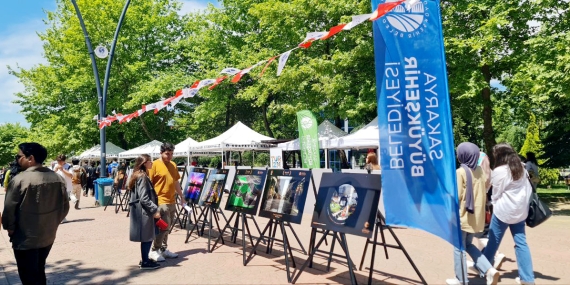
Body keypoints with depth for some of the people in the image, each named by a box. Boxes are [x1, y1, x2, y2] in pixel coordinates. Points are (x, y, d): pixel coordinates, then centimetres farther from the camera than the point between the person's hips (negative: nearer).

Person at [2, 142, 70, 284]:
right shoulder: (58, 178, -1)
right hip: (48, 236, 6)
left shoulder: (20, 179, -19)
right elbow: (65, 206, 5)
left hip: (25, 238, -6)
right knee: (39, 272, 23)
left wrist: (10, 228, 2)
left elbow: (9, 209, -15)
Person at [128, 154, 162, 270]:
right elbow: (144, 198, -22)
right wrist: (155, 210, -20)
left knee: (146, 237, 16)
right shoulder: (142, 177, -16)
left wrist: (153, 209, 21)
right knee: (147, 237, -2)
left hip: (142, 211, 10)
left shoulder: (141, 175, 15)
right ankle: (145, 262, 6)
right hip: (144, 211, -10)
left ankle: (145, 259, 25)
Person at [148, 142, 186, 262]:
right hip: (161, 201, -7)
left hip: (172, 201, 7)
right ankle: (154, 251, 6)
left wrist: (182, 197, 20)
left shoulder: (173, 165, 12)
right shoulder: (155, 165, -9)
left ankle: (164, 249, 23)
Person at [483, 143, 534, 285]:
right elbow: (528, 189, 11)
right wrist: (523, 203, 15)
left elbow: (496, 193, -8)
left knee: (493, 241, 7)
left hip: (503, 211, -6)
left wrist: (495, 204, 11)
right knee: (521, 243, 8)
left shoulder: (499, 171, -15)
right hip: (520, 210, 7)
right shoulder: (521, 168, 7)